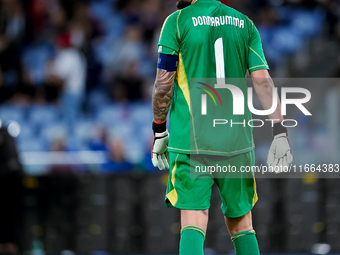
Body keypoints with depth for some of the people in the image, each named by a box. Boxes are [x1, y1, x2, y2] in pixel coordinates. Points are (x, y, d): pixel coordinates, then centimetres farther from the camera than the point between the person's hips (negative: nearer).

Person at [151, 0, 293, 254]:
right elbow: (263, 81, 0)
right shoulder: (244, 24, 9)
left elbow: (163, 84, -3)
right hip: (237, 140, 3)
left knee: (194, 223, -7)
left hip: (191, 137, -3)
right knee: (242, 223, 13)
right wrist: (280, 132, -2)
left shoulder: (176, 22, -1)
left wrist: (159, 132, 8)